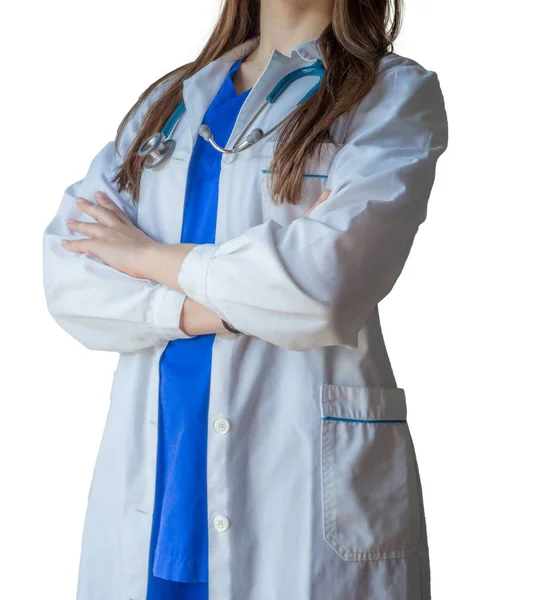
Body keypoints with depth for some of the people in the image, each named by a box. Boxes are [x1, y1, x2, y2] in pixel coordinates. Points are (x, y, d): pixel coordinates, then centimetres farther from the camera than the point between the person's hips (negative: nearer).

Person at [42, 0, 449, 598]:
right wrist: (195, 310, -14)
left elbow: (330, 276, -16)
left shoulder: (395, 94, 0)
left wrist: (153, 257, -4)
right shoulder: (168, 99, 14)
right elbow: (67, 270, 2)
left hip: (302, 477, -4)